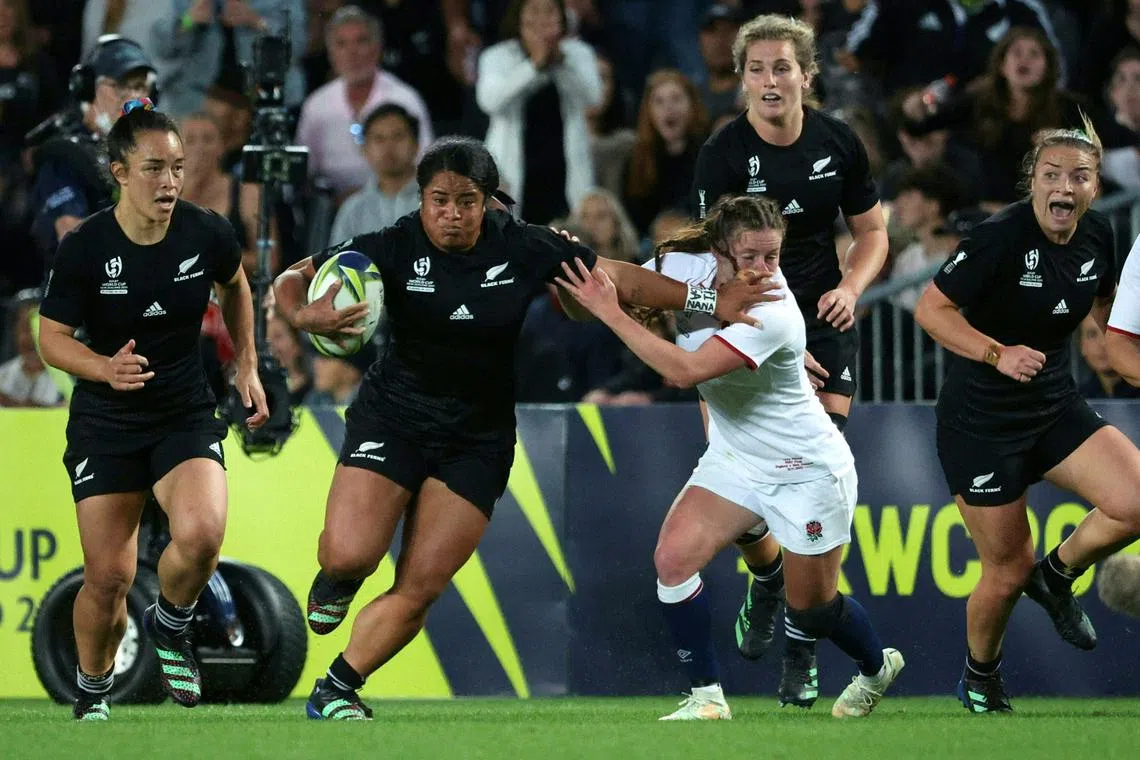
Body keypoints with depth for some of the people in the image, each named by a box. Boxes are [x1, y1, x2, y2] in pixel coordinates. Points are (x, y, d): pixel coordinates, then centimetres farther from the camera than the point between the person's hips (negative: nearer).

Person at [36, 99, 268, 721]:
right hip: (106, 424, -1)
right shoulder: (84, 248, -15)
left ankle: (170, 626, 5)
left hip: (187, 417, 1)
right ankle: (92, 691, 28)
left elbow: (235, 286, 15)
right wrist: (105, 367, -25)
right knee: (108, 577, -1)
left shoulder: (207, 233, -9)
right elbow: (52, 339, -7)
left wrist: (247, 365, 12)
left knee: (200, 534, -28)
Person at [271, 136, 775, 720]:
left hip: (477, 440, 1)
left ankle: (335, 691, 12)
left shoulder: (522, 249, -7)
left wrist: (707, 301, -3)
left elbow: (621, 278, 1)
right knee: (350, 556, -20)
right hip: (393, 418, -1)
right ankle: (336, 580, 19)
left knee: (419, 589, -5)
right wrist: (302, 315, -35)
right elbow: (295, 278, -11)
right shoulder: (394, 248, -11)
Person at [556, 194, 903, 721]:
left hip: (807, 470, -6)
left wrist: (610, 312, -38)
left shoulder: (771, 316, -33)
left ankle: (877, 667, 41)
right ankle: (706, 699, -5)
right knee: (674, 556, -16)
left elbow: (686, 371, -41)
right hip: (735, 459, 6)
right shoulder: (691, 267, -13)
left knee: (812, 608, 8)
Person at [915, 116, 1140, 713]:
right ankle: (979, 680, 31)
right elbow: (930, 309, -20)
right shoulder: (1001, 237, -22)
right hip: (981, 421, -5)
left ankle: (1057, 575, 11)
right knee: (1008, 572, 1)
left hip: (1056, 408, 5)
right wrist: (998, 354, -31)